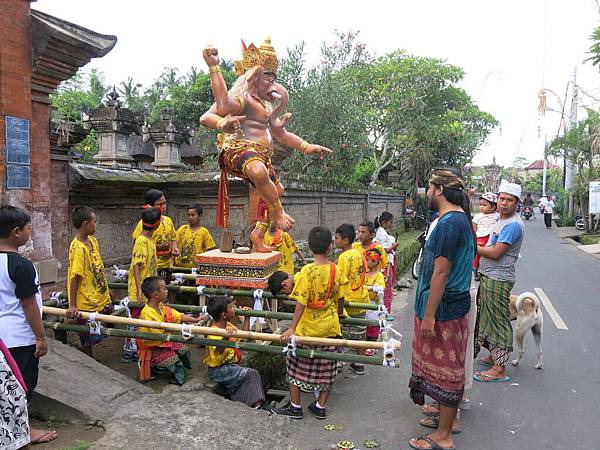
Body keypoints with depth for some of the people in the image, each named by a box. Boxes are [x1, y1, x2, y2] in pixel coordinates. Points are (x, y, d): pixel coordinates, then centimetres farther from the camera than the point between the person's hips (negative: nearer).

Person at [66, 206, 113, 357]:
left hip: (101, 298, 8)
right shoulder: (78, 248, -20)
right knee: (88, 340, 7)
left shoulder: (93, 241, 5)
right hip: (86, 304, -8)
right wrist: (72, 306, -20)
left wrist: (106, 290, 21)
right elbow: (74, 277, -21)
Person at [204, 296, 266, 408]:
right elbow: (218, 350, -39)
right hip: (219, 370, -9)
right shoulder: (213, 332, -22)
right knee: (252, 374, -14)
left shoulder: (228, 326, 5)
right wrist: (226, 337, -56)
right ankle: (255, 404, -4)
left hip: (230, 366, 9)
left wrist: (247, 318, 14)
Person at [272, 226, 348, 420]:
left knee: (296, 365, 12)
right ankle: (321, 406, 26)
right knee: (326, 367, 15)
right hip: (329, 327, 4)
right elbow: (339, 299, 5)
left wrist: (292, 328, -19)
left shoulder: (307, 271, -18)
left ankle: (295, 406, 20)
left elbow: (301, 303, -22)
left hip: (307, 328, -4)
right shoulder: (336, 270, -5)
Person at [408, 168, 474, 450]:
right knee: (447, 367, 21)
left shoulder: (449, 223, -21)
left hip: (443, 309, -10)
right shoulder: (461, 219, 11)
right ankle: (447, 417, 38)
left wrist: (429, 315, -20)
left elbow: (441, 272, -24)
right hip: (453, 306, 10)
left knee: (444, 370, 2)